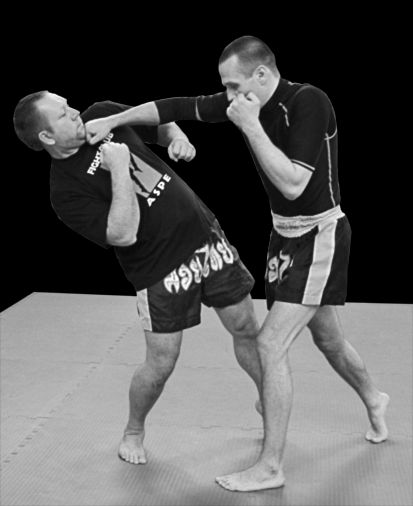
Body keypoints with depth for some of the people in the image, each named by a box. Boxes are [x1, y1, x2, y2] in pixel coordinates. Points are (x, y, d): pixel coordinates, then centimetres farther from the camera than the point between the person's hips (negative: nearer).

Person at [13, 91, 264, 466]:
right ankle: (134, 432, 33)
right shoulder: (67, 192, -17)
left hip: (206, 235, 5)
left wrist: (178, 139, -6)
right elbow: (124, 234, -27)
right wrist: (118, 169, -27)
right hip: (162, 269, -5)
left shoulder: (104, 115, 1)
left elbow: (160, 124, 16)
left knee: (247, 329, 11)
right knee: (161, 364, 2)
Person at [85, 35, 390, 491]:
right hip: (285, 232, 8)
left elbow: (293, 184, -29)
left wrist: (251, 126, -28)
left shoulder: (308, 102, -23)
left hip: (320, 235, -8)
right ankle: (373, 400, 50)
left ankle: (270, 468, 0)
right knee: (326, 337, 22)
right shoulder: (245, 102, -2)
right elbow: (177, 107, 0)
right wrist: (111, 120, -5)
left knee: (270, 343, -12)